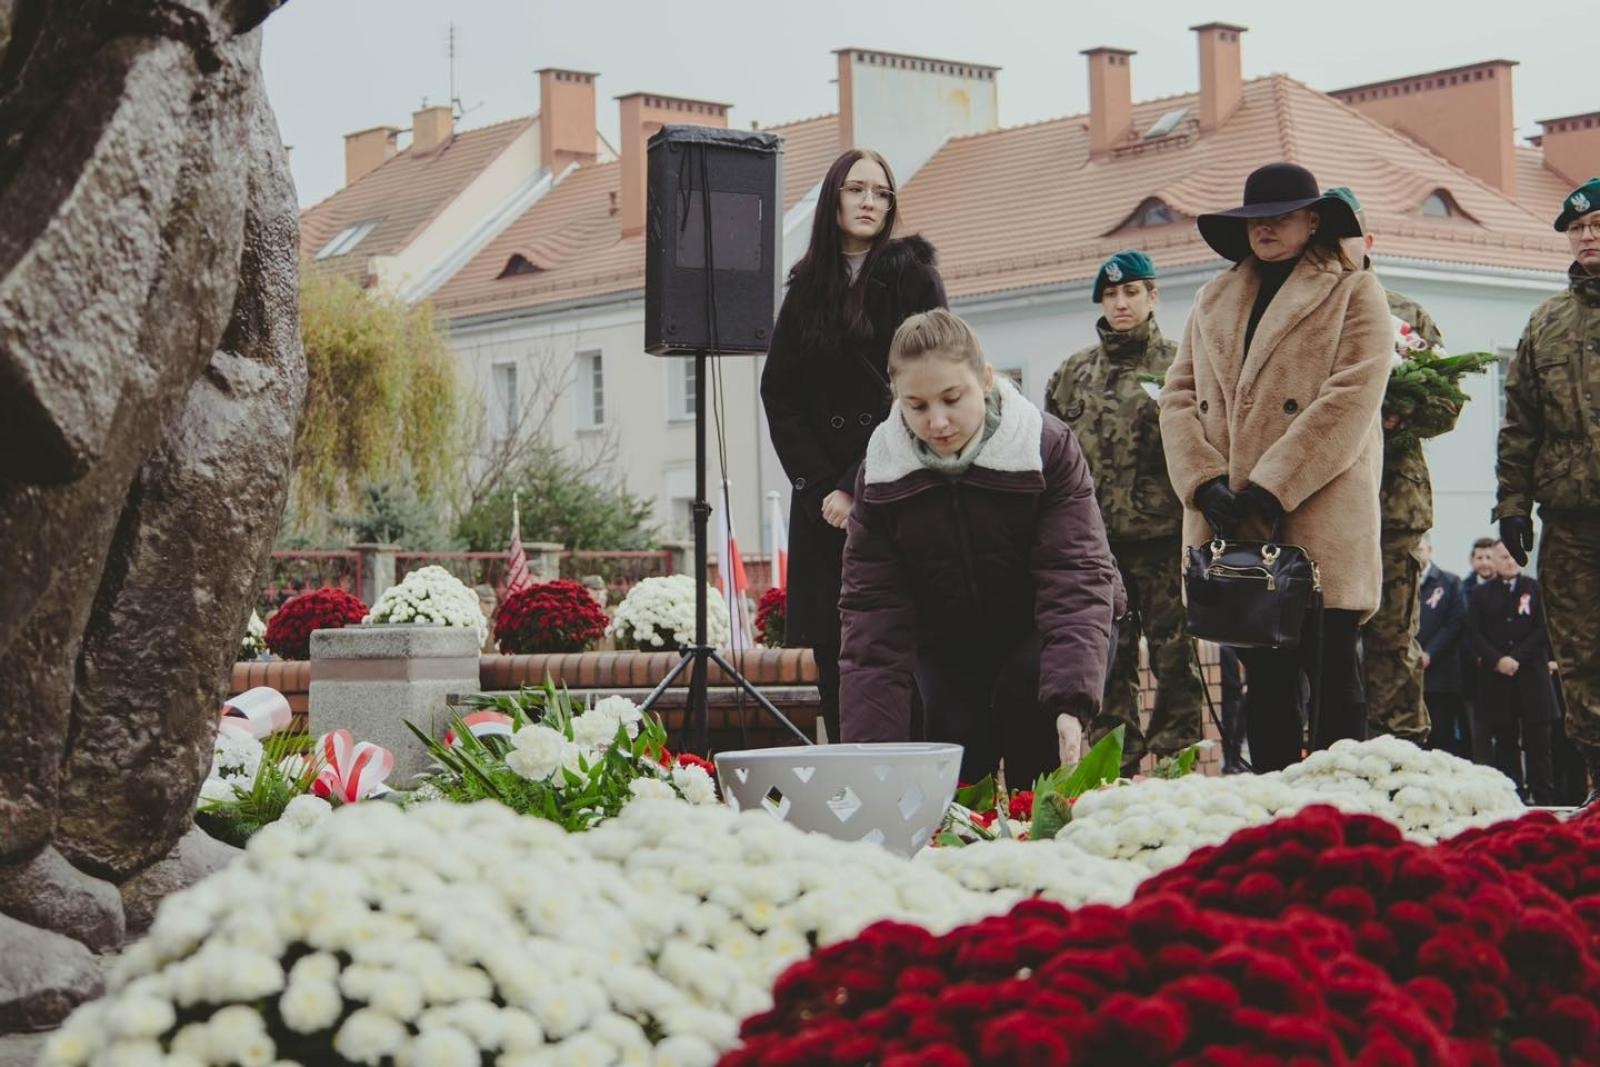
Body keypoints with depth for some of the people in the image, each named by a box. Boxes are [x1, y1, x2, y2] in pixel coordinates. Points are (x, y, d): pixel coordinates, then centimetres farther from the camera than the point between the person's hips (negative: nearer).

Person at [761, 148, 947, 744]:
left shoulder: (912, 276, 2)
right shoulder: (807, 288, 14)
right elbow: (779, 394, 10)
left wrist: (858, 487, -10)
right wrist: (818, 485, -3)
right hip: (823, 499, 4)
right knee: (832, 650, 1)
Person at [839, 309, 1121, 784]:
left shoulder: (1048, 448, -23)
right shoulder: (880, 477, -16)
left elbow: (1076, 578, -31)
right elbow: (872, 611, -18)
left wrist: (1071, 703, -46)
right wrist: (872, 745, -30)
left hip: (1039, 636, -2)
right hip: (950, 644, 2)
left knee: (1026, 694, -31)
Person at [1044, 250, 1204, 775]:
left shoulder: (1178, 365, 3)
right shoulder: (1074, 372, 13)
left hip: (1163, 534, -3)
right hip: (1096, 536, 3)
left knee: (1173, 652, 0)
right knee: (1108, 658, 5)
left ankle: (1175, 757, 6)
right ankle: (1115, 765, 11)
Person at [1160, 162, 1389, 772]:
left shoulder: (1355, 292, 3)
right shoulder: (1214, 299, 19)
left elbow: (1351, 400, -9)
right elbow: (1178, 395, 12)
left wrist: (1271, 489, -15)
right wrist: (1205, 482, -6)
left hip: (1319, 522, -4)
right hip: (1233, 527, 5)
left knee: (1333, 680, -3)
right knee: (1264, 680, 7)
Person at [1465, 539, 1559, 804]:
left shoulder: (1535, 589, 6)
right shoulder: (1482, 594, 10)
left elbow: (1543, 630, 0)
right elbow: (1474, 633, 3)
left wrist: (1517, 658, -10)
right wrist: (1497, 660, -11)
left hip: (1532, 674, -1)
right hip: (1496, 678, 1)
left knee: (1538, 742, -3)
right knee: (1505, 742, 1)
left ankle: (1544, 799, -2)